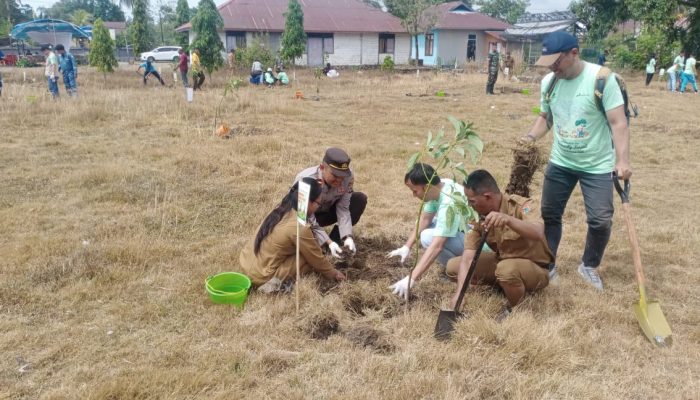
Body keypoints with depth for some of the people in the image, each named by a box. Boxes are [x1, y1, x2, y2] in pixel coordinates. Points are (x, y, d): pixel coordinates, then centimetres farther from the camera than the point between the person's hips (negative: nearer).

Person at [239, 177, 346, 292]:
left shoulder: (281, 209, 3)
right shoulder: (299, 228, -22)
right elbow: (316, 258, -7)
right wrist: (333, 274, 10)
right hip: (260, 277, -8)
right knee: (310, 258, -2)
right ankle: (278, 281, -6)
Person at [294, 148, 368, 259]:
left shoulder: (348, 176, -26)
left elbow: (343, 209, -23)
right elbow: (308, 220, -33)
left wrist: (347, 237, -37)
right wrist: (329, 243, -42)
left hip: (326, 210, 4)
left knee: (360, 199, -19)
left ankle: (335, 240, -10)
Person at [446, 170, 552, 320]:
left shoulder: (521, 205, -24)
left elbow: (538, 234, -43)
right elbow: (468, 257, -16)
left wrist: (508, 219, -59)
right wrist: (459, 294, -28)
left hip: (535, 268, -6)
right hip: (502, 261, 6)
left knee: (506, 269, -40)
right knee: (453, 266, -6)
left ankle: (518, 308, -8)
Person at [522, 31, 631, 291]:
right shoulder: (549, 82, -3)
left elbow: (618, 122, -20)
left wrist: (622, 160, -30)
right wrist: (530, 137, -7)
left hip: (597, 165, -4)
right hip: (560, 163, 5)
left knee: (600, 221, -2)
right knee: (550, 215, 11)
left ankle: (589, 267, 23)